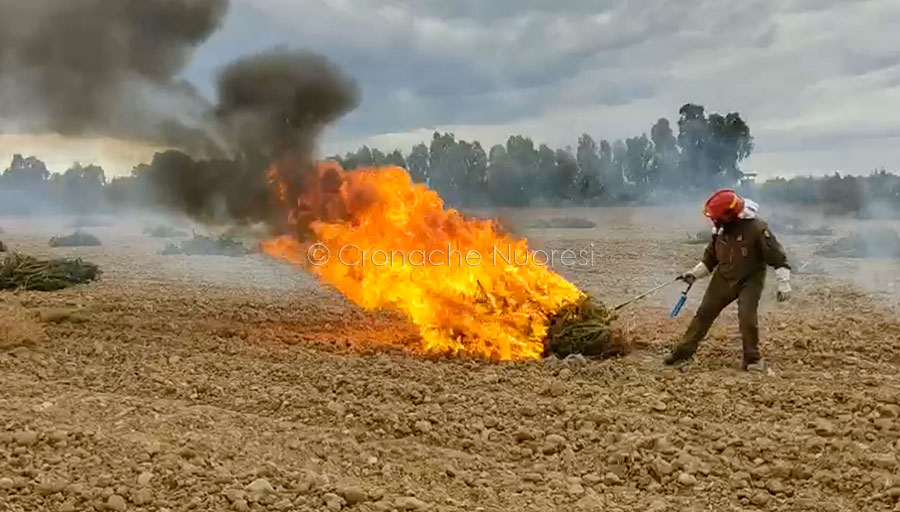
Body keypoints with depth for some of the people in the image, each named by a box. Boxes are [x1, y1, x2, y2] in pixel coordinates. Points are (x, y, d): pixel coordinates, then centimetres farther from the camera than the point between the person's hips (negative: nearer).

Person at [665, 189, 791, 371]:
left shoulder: (757, 228, -22)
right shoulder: (721, 229, -3)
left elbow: (777, 257, -19)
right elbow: (710, 256, 11)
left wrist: (784, 284, -21)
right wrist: (694, 273, 2)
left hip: (750, 280, -5)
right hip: (723, 278, 5)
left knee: (747, 317, -17)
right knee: (704, 313, 4)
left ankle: (752, 357, 4)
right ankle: (684, 351, 12)